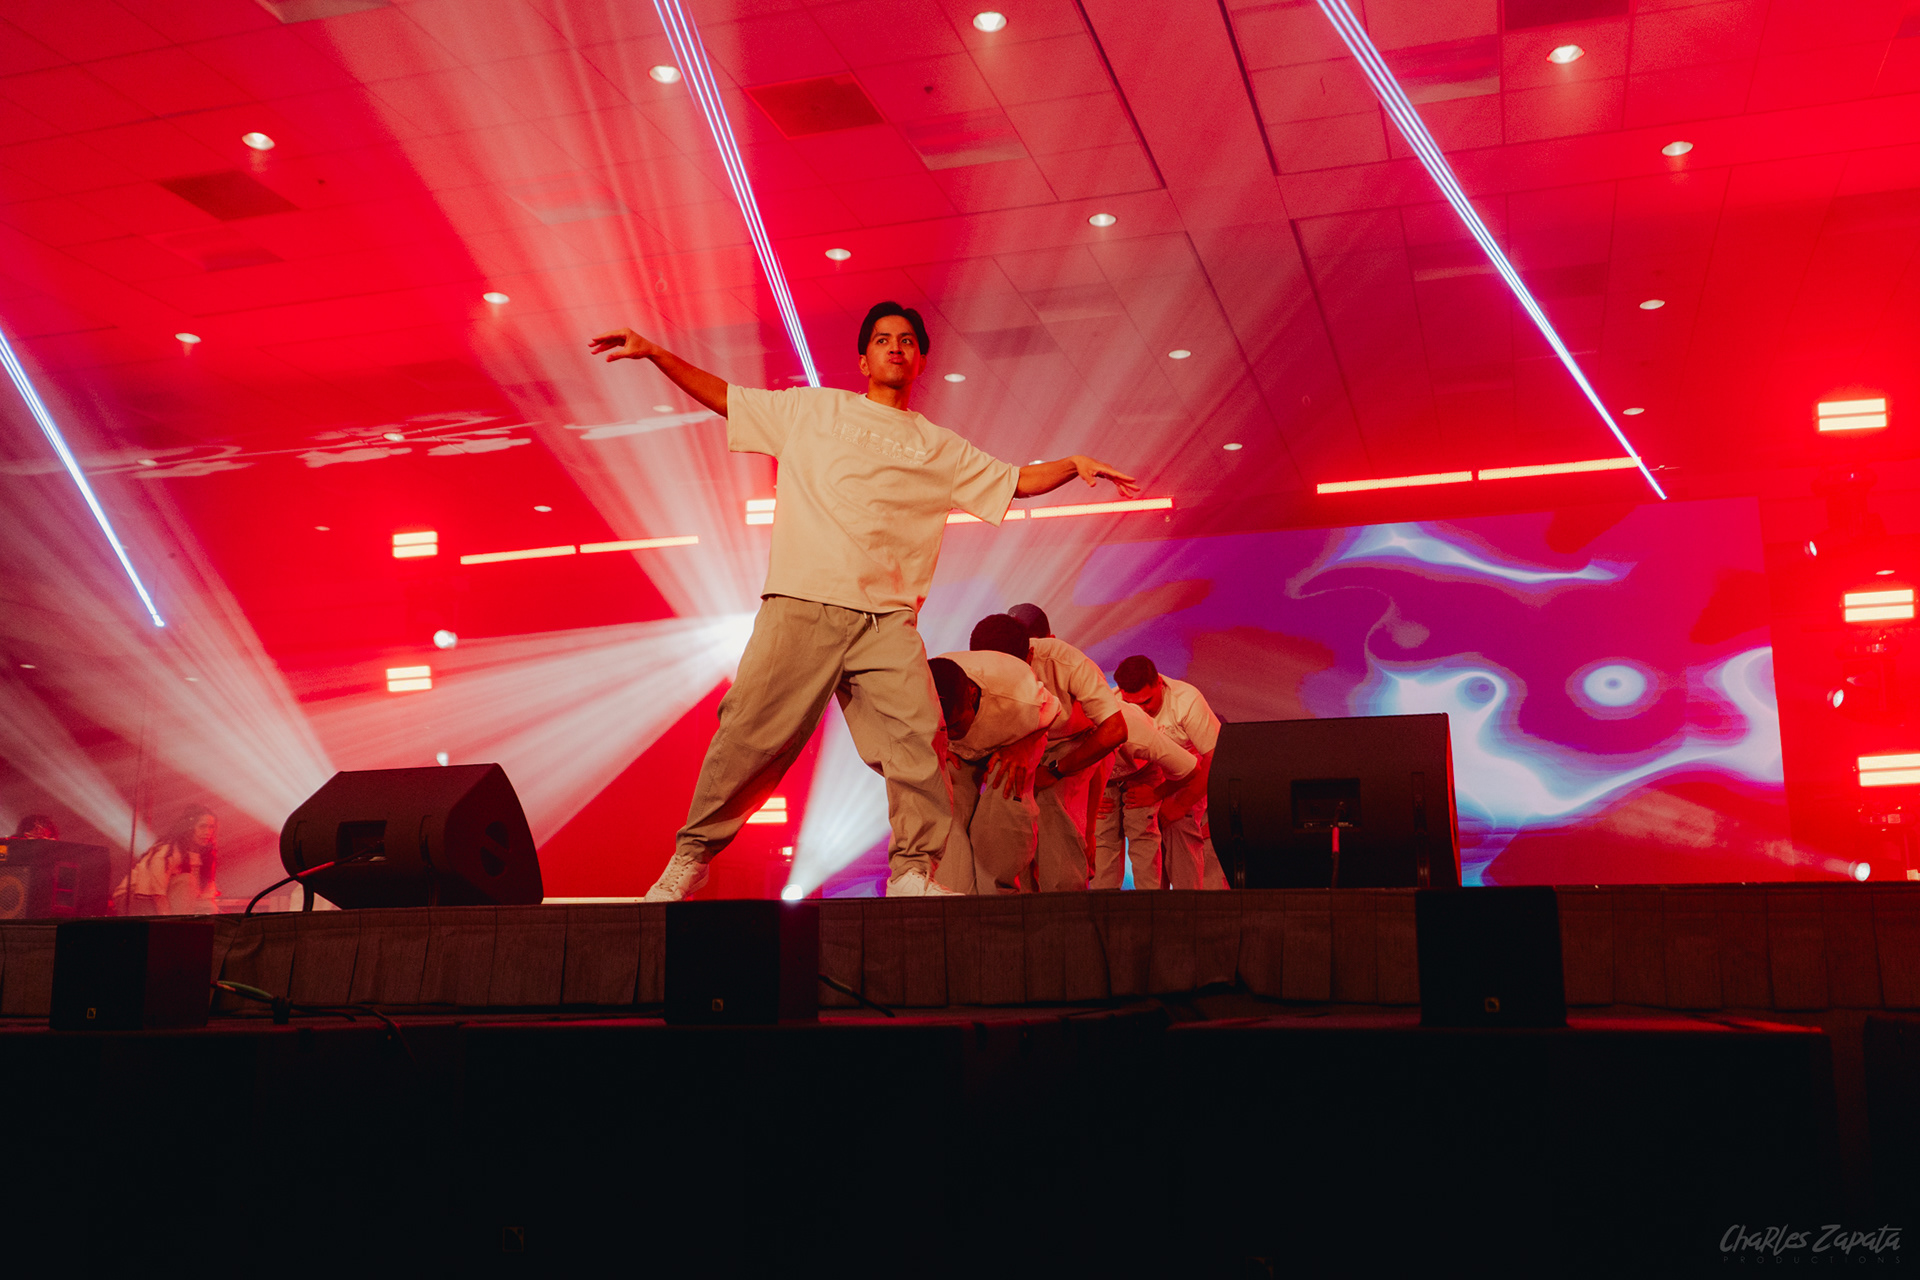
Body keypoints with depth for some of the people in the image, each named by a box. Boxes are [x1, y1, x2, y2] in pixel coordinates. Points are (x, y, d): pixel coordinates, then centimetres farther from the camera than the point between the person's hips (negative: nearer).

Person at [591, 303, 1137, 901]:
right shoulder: (812, 409, 18)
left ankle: (912, 873, -1)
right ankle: (691, 855, 8)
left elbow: (1018, 481, 21)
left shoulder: (942, 449, 21)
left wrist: (1073, 464, 4)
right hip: (800, 604, -1)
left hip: (889, 619, 2)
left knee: (917, 741, -12)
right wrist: (654, 351, 16)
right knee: (751, 735, -6)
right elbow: (724, 397, 22)